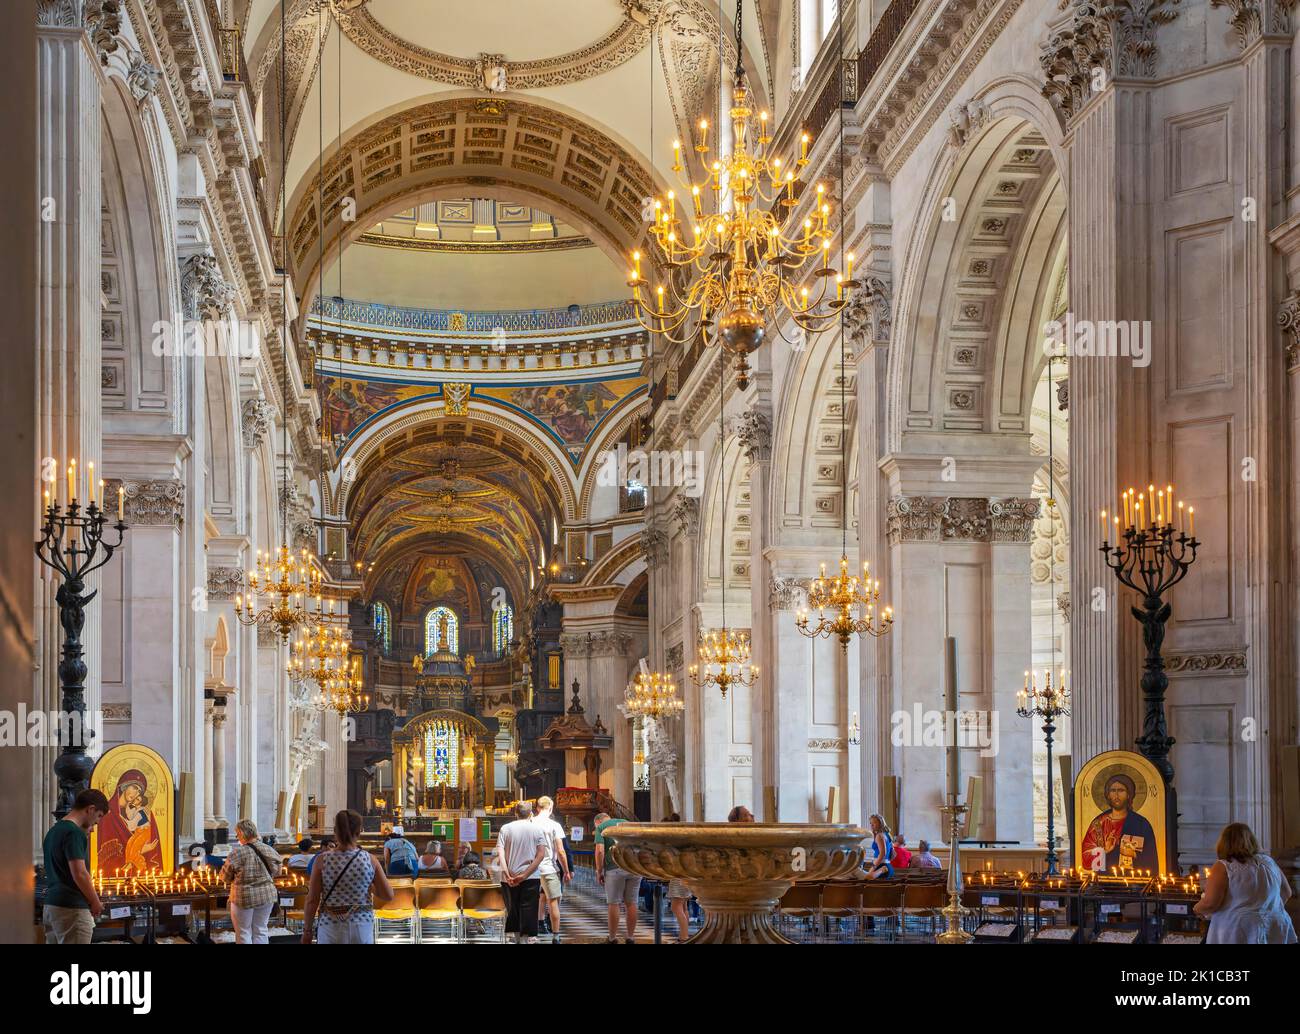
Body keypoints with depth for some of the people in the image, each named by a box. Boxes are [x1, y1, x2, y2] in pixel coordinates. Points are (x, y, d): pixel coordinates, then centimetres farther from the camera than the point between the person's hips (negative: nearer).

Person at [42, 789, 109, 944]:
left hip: (50, 906, 9)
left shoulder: (54, 830, 16)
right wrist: (96, 903, -6)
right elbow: (79, 874, -20)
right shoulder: (74, 833, -14)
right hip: (72, 909, -9)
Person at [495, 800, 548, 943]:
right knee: (529, 911, -1)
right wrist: (525, 875, -11)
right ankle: (529, 939, -8)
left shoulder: (506, 828, 4)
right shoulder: (537, 829, 1)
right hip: (531, 878, -1)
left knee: (513, 910, 13)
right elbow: (541, 854, -7)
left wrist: (507, 874, -13)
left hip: (510, 878, 1)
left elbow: (500, 853, -7)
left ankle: (518, 939, 21)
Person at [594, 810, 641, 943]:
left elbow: (600, 850, -7)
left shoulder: (601, 827, 6)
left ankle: (612, 938, 6)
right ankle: (630, 938, 10)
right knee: (631, 903, 8)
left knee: (613, 904, 3)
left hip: (615, 868, -4)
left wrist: (599, 872, -1)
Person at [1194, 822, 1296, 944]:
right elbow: (1286, 892, 19)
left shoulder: (1223, 867, -9)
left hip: (1239, 935, -5)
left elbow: (1210, 903, -16)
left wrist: (1197, 909, 4)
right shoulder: (1268, 862, 8)